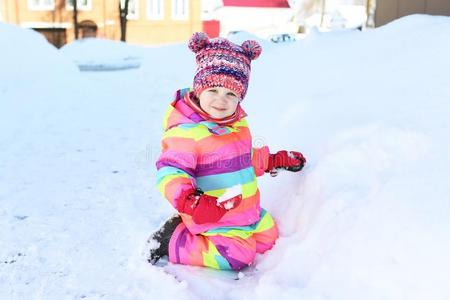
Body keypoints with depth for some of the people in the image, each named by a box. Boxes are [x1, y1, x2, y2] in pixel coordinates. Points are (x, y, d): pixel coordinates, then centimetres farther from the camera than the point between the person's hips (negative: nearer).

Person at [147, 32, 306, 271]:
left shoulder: (237, 123, 4)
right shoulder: (185, 131, -26)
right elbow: (170, 171, -30)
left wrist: (277, 160, 25)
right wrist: (188, 200, -47)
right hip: (211, 215, -9)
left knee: (269, 238, 18)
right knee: (238, 256, -15)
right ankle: (173, 242, -2)